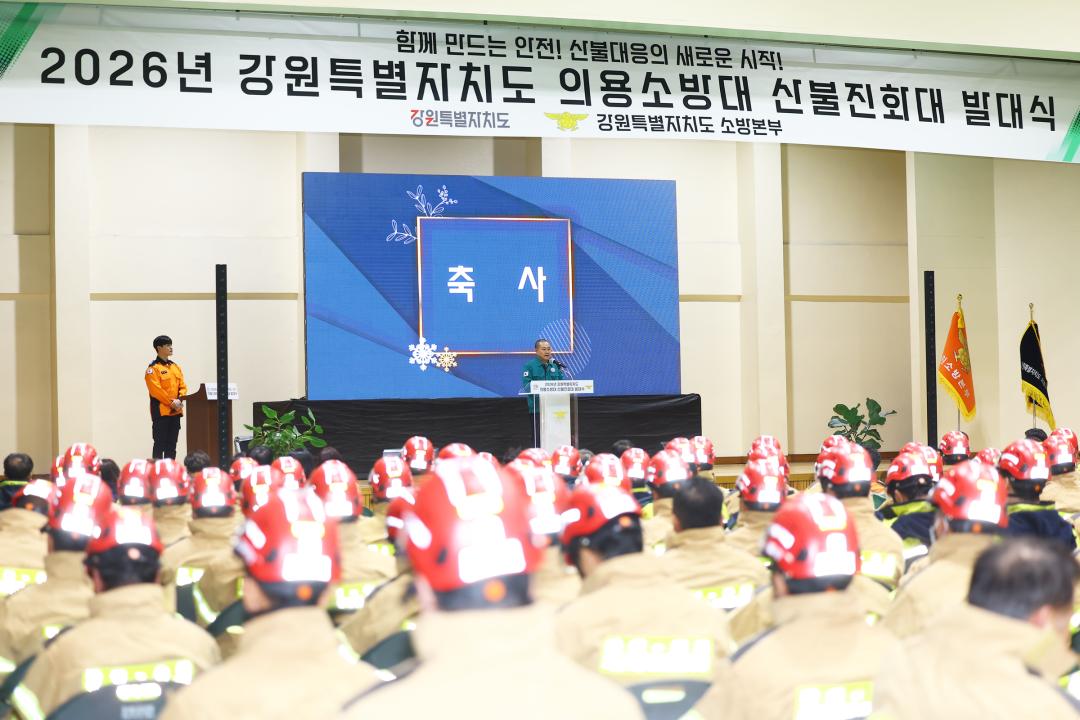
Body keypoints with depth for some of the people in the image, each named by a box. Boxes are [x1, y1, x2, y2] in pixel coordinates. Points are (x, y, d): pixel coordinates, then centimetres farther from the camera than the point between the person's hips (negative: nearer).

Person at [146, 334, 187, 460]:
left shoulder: (175, 367, 15)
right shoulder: (153, 368, -7)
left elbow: (183, 386, 11)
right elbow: (155, 390, -15)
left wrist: (179, 400, -7)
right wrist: (171, 402, -17)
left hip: (176, 411, 7)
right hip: (161, 411, -7)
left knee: (172, 445, 9)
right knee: (160, 444, -5)